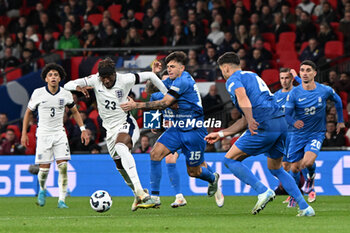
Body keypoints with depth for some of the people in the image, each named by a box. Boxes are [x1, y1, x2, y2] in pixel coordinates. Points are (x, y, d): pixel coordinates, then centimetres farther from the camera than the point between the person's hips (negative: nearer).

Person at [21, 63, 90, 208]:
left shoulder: (66, 94, -1)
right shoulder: (38, 93, -5)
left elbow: (75, 112, 15)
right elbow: (28, 112, 7)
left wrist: (83, 130, 7)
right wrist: (24, 133, 4)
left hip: (59, 134, 1)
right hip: (43, 134, -1)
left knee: (63, 166, -12)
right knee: (44, 168, -4)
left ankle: (62, 200, -7)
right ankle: (42, 189, 29)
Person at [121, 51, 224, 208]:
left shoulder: (183, 81, -18)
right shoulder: (172, 80, 10)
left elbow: (164, 104, -22)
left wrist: (137, 105, -23)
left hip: (193, 131, -8)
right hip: (177, 128, 8)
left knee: (193, 172, 4)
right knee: (156, 153, -13)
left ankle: (213, 179, 40)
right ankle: (154, 196, -10)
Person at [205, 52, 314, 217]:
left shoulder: (233, 80, 5)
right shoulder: (252, 76, 32)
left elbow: (242, 96, -22)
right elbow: (245, 121, 32)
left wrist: (251, 120, -34)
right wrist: (220, 134, 35)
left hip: (265, 126, -9)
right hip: (281, 122, 9)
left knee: (230, 159, 3)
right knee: (275, 169, 22)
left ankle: (263, 191, -11)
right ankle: (305, 207, 13)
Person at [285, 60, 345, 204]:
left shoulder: (325, 91, -8)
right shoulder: (294, 93, -10)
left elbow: (337, 101, 14)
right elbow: (287, 115, -9)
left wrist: (340, 121, 20)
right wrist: (294, 122, -32)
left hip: (317, 133, -1)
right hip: (298, 134, 1)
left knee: (308, 162, -26)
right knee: (294, 168, 3)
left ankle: (311, 178, 8)